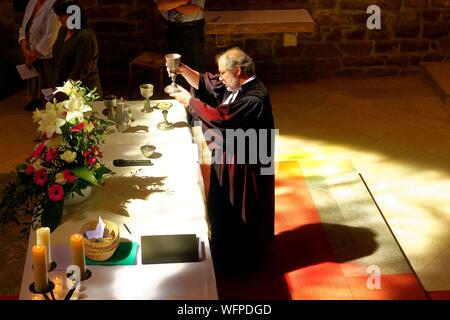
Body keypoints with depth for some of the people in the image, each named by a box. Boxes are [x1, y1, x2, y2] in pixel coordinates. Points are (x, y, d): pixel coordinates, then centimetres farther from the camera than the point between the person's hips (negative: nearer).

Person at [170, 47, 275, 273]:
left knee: (241, 212, 8)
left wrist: (189, 101, -22)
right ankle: (226, 253, 42)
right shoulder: (234, 85, -1)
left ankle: (243, 260, 28)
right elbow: (205, 83, 9)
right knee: (222, 204, 23)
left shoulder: (254, 98, -30)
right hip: (228, 159, 10)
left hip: (244, 166, -10)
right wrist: (184, 71, -9)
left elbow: (219, 116, -32)